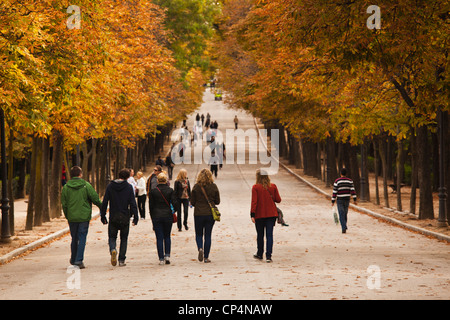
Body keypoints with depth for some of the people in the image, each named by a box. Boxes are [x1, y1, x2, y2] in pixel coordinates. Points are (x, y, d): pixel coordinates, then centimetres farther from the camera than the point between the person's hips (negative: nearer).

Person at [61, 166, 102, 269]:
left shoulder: (66, 187, 0)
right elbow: (95, 198, -5)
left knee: (74, 239, 16)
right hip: (84, 217, -3)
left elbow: (64, 203, 3)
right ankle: (79, 260, -9)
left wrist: (67, 216, 14)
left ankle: (73, 259, 26)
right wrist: (102, 206, 13)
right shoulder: (86, 185, -7)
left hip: (72, 217, 3)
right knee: (82, 238, 0)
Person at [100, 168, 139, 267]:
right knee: (124, 238, 11)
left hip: (113, 217, 1)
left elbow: (105, 202, 1)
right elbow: (133, 203, -7)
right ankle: (121, 260, 8)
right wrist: (135, 217, -4)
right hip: (125, 217, -1)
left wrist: (103, 215, 7)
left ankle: (113, 249, -21)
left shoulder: (110, 186, 1)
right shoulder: (129, 187, -4)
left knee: (112, 237, 11)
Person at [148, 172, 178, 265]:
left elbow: (151, 206, 1)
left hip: (156, 216, 0)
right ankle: (167, 255, 1)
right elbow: (174, 203, -7)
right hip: (168, 216, 0)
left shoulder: (153, 191, -2)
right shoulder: (170, 190, -3)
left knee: (159, 238, 3)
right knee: (167, 237, 15)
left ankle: (161, 258, 0)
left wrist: (152, 217, 11)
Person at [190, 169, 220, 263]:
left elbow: (192, 202, -2)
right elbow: (217, 201, 3)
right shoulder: (214, 187, -5)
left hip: (198, 214, -1)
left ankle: (200, 248, -14)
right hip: (210, 214, 1)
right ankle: (206, 257, 7)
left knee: (199, 234, 14)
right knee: (208, 235, 9)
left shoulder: (196, 187, -8)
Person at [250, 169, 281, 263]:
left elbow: (254, 201, -12)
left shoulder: (255, 187, -9)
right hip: (271, 214, 1)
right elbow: (278, 200, 3)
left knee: (260, 235, 14)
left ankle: (259, 254, 28)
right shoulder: (273, 187, -1)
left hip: (259, 215, -1)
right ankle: (268, 256, -9)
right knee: (269, 234, 0)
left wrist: (252, 215, -12)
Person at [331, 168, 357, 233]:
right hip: (347, 200, 3)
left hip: (339, 200, -3)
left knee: (341, 215, -3)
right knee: (345, 214, 20)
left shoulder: (337, 181, -8)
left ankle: (344, 228, -16)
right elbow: (352, 190, -10)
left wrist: (332, 201, -3)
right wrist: (354, 199, -10)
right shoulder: (350, 181, -2)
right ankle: (344, 226, 27)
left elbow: (334, 192, -8)